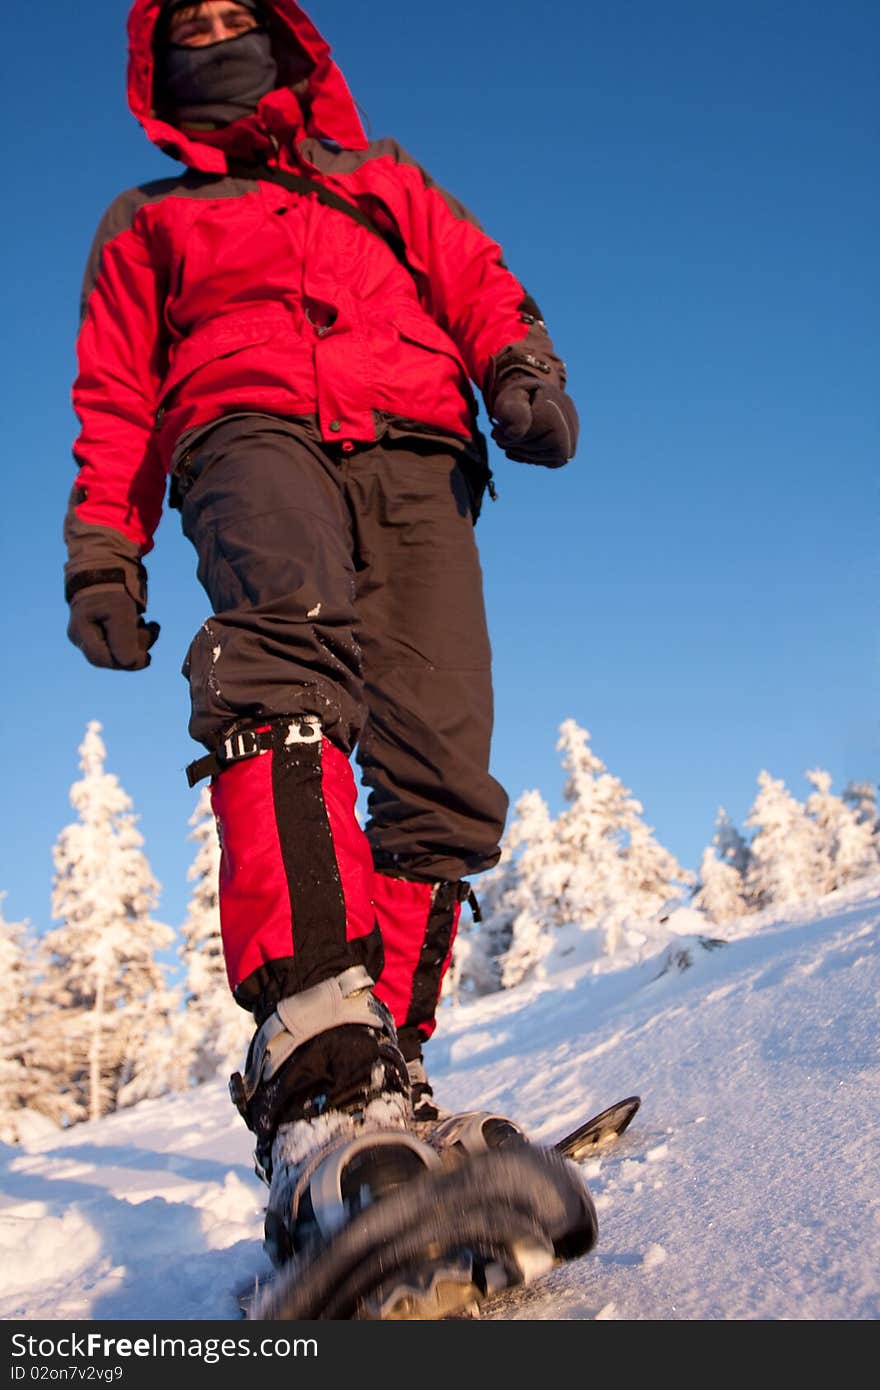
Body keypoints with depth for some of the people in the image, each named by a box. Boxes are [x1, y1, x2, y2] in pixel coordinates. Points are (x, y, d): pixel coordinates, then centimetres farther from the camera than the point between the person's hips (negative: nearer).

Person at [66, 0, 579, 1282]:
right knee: (287, 645, -39)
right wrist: (103, 553, 6)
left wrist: (522, 367, -2)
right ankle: (316, 1044, -54)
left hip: (415, 453, 3)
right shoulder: (146, 226, 33)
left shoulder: (384, 180, 37)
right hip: (250, 435, -3)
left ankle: (381, 1063, -20)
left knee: (439, 774, -20)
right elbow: (114, 405, 22)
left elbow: (479, 282, 22)